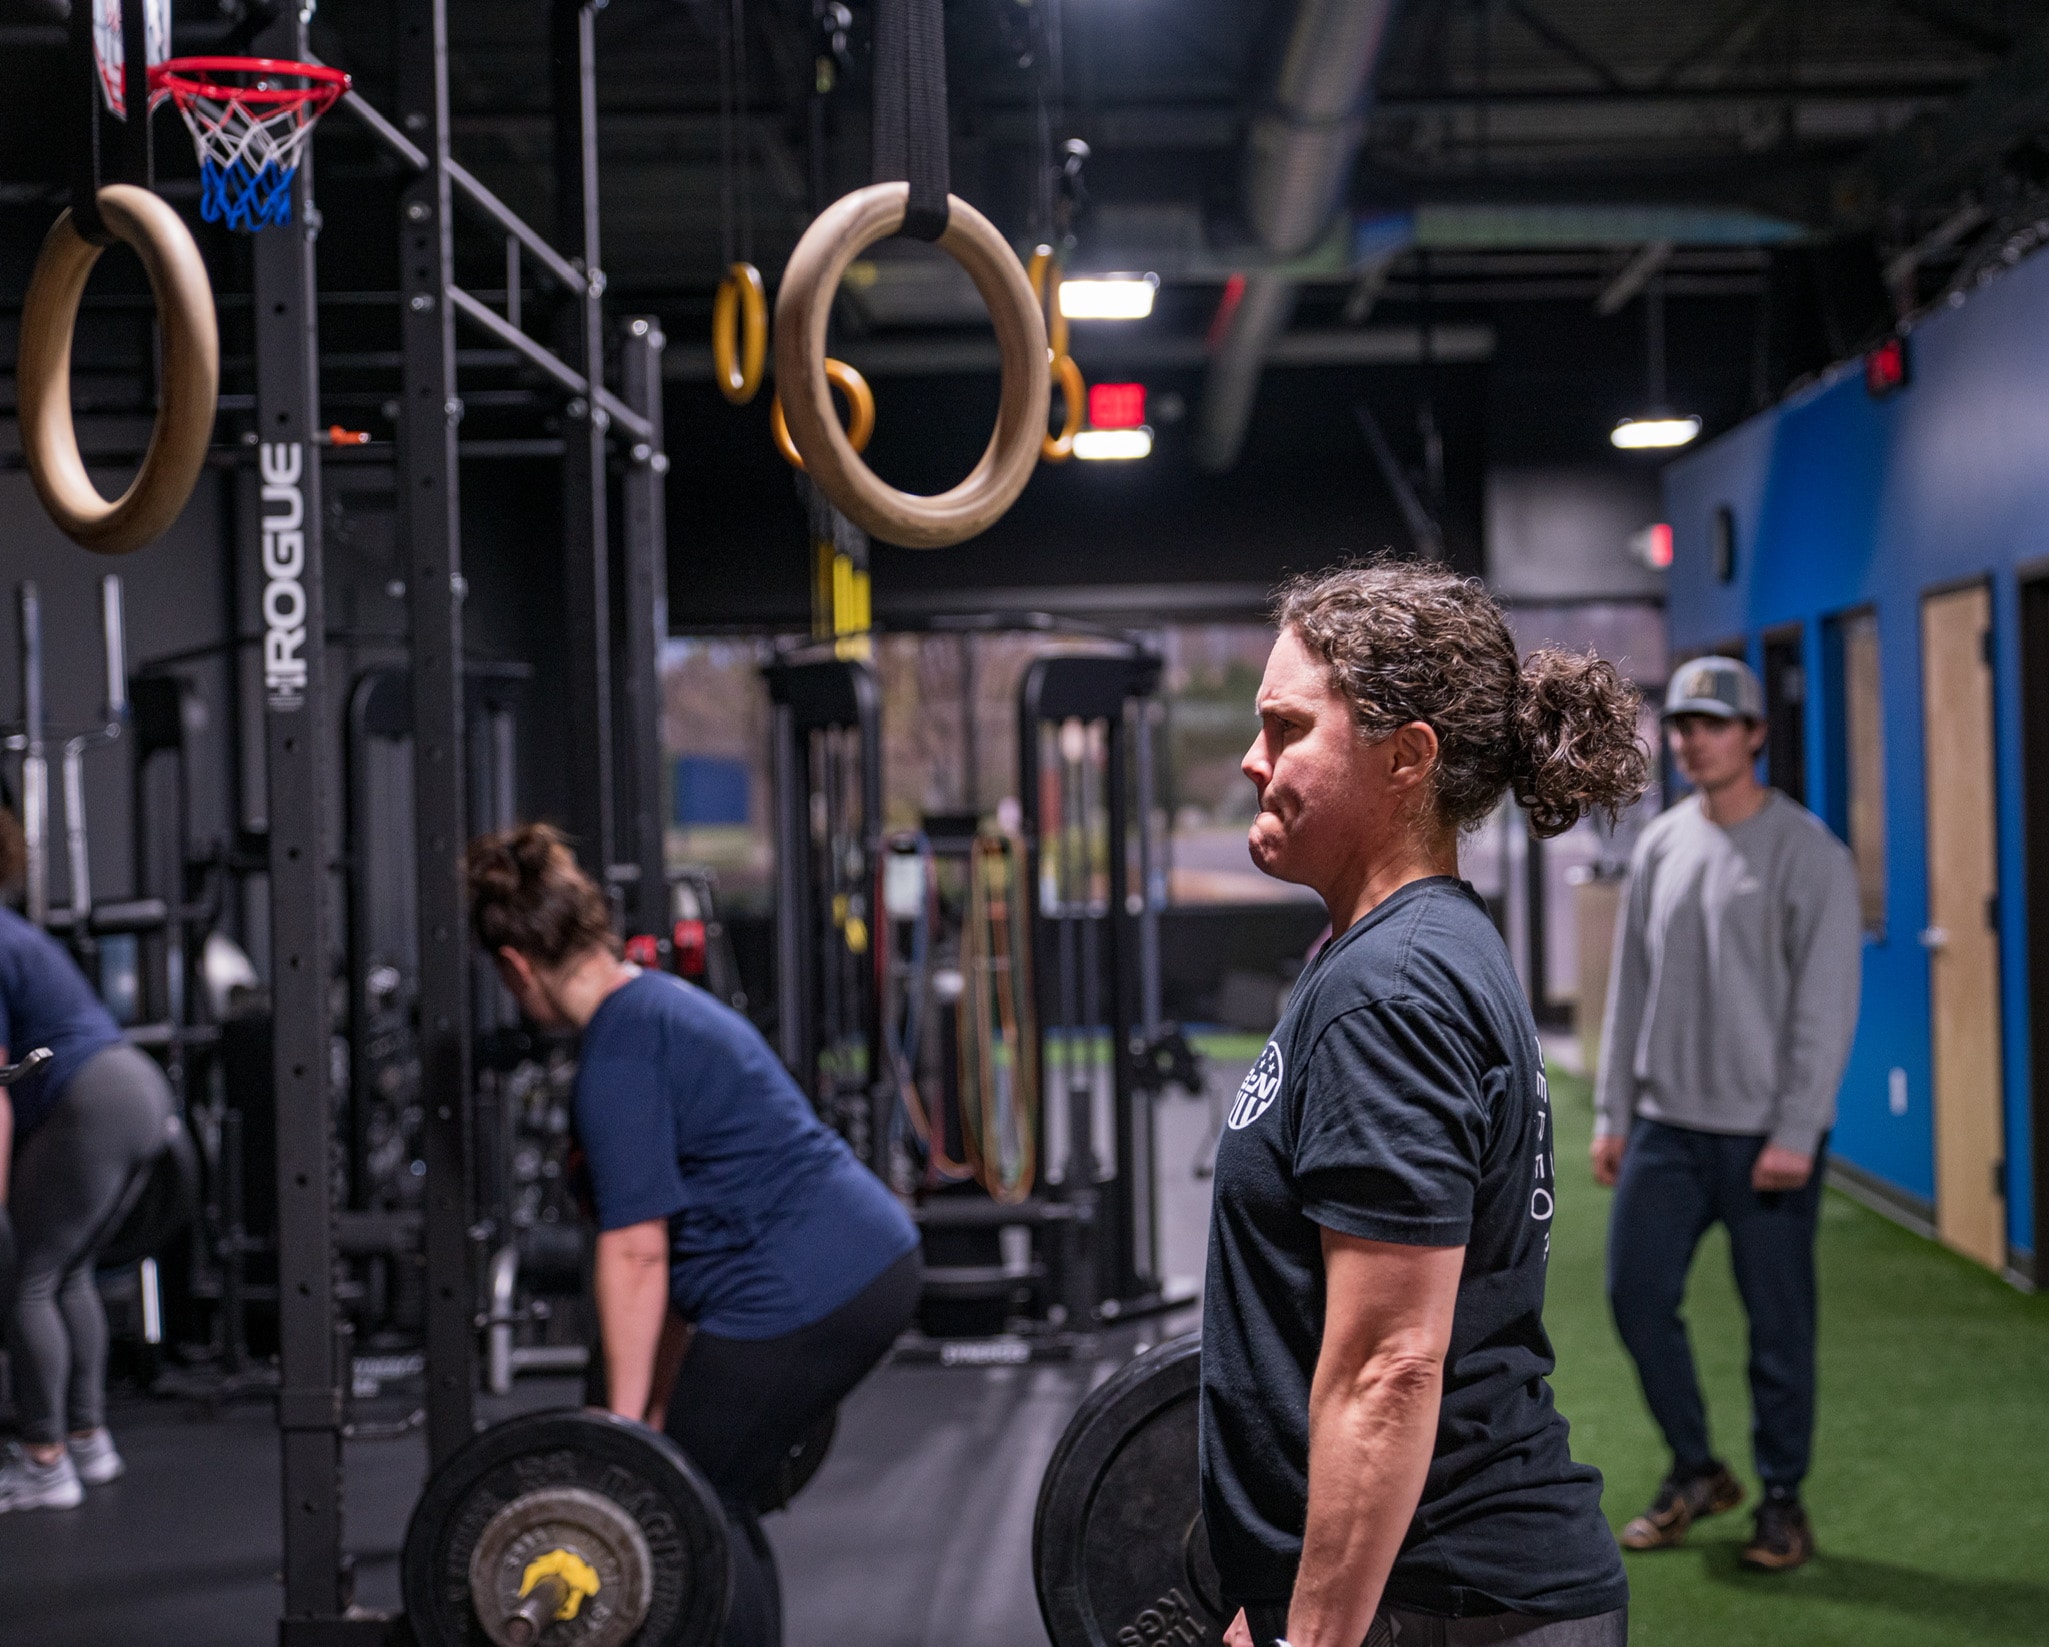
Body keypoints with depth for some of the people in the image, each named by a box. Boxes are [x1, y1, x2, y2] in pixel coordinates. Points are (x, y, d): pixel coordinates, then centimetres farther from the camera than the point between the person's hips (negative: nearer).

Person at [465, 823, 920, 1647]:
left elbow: (637, 1250, -16)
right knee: (713, 1504, 18)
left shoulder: (618, 1056, -13)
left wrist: (626, 1419, -12)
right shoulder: (664, 1006, 18)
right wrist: (669, 1385, 30)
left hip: (808, 1292, -10)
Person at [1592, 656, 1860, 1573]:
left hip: (1765, 1134, -5)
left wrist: (1794, 1132, -16)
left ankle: (1781, 1503, 15)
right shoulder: (1660, 849, 10)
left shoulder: (1807, 852, -8)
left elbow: (1826, 1004, -11)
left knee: (1778, 1323, 1)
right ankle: (1695, 1474, 21)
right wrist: (1613, 1111, 11)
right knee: (1637, 1296, 3)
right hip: (1666, 1126, 5)